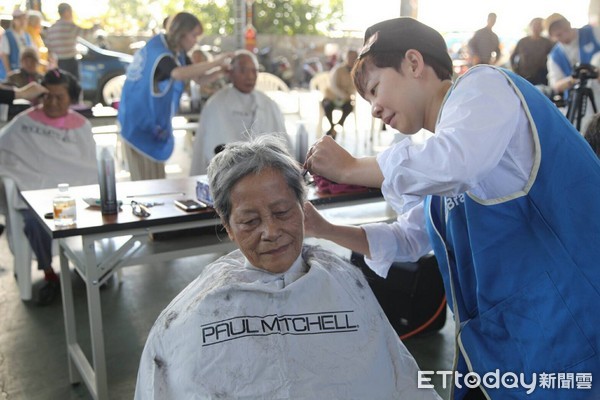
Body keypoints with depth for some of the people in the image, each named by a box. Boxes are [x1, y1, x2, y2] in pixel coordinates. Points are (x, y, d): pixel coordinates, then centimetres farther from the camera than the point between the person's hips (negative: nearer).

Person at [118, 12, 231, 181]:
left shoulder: (176, 50, 6)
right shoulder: (160, 53, -24)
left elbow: (198, 77, 8)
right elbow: (180, 74, -45)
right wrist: (215, 62, -38)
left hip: (153, 121, 9)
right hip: (141, 124, -9)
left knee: (157, 179, 14)